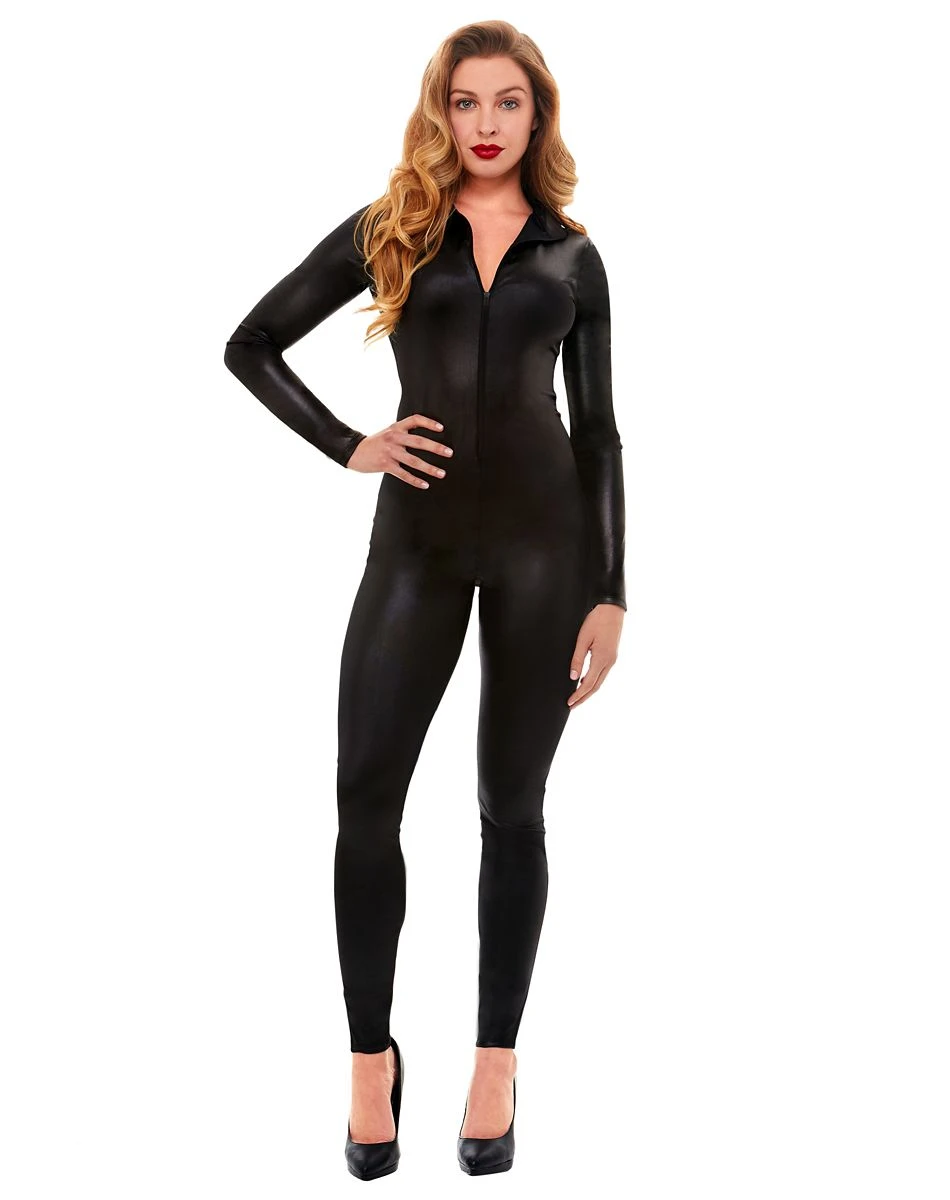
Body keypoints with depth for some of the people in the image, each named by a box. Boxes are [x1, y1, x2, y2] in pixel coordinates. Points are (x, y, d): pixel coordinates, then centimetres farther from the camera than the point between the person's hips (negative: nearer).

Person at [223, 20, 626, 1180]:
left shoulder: (572, 256, 10)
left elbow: (597, 429, 9)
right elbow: (250, 345, 10)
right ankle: (371, 1057, 16)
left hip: (544, 537, 0)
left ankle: (495, 1063, 20)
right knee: (365, 797, -4)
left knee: (513, 806, 6)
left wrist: (610, 594, 2)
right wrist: (347, 446, -2)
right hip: (418, 537, 0)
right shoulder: (386, 230, 8)